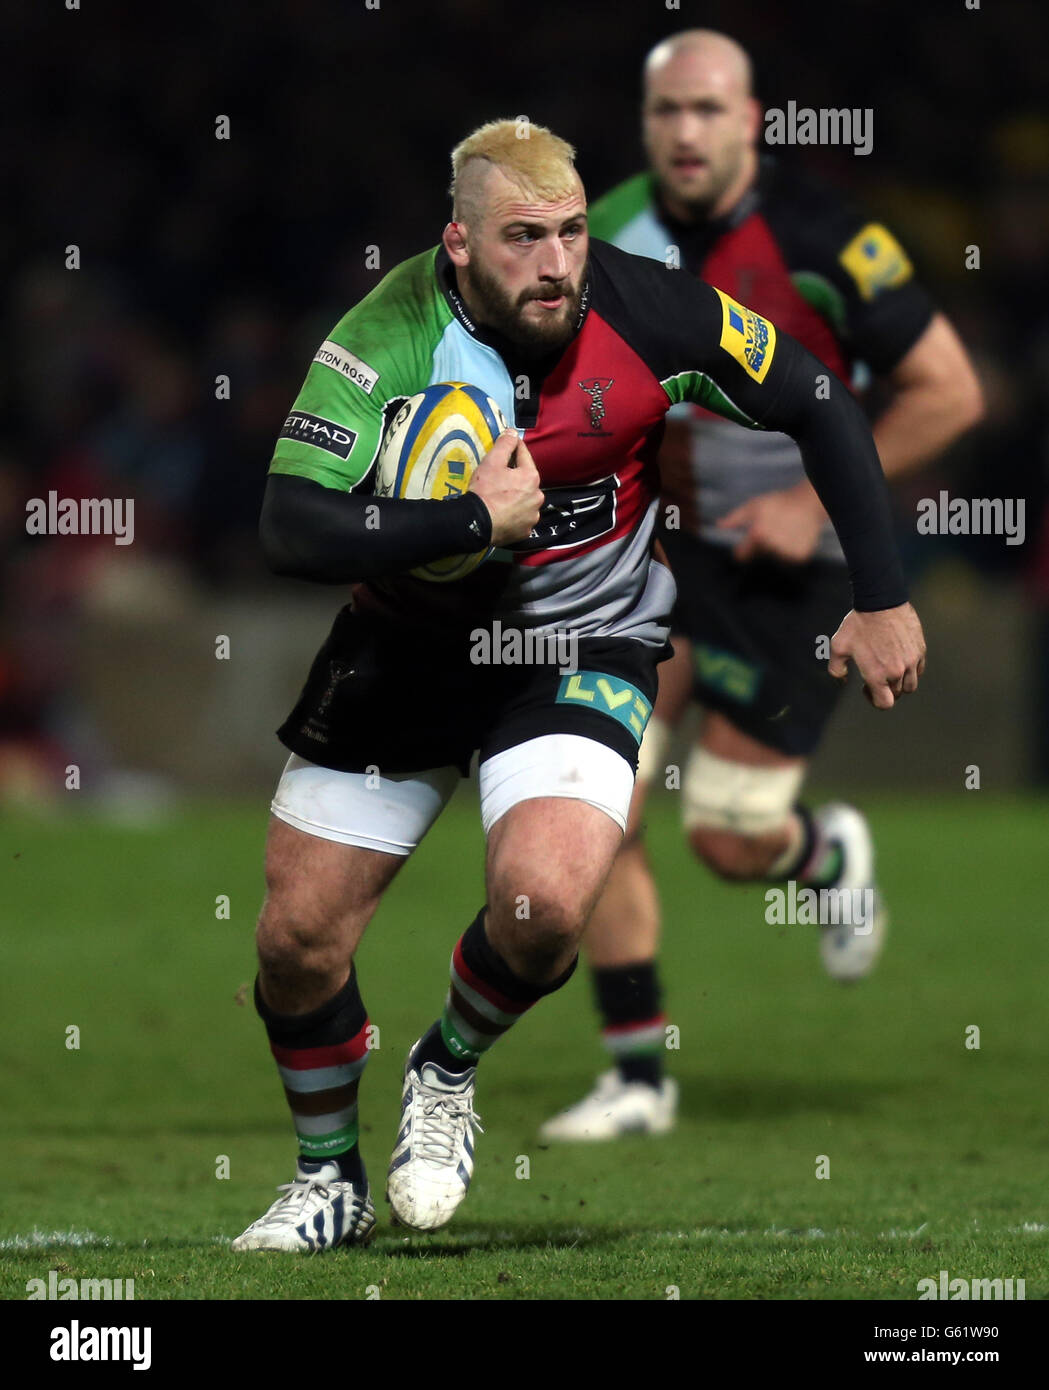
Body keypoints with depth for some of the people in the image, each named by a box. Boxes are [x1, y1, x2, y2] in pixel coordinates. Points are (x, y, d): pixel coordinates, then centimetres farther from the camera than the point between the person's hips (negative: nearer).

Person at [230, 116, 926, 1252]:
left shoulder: (647, 315, -19)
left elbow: (822, 411, -3)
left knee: (543, 903, -27)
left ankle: (447, 1071, 7)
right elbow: (291, 530, -30)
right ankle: (330, 1178, 29)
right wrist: (474, 520, -34)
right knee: (297, 936, 1)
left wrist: (881, 601, -1)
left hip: (580, 647, -1)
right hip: (407, 640, 1)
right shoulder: (388, 339, -22)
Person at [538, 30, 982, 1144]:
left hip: (785, 563, -4)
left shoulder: (822, 240, -16)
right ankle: (637, 1073, 2)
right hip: (651, 551, 4)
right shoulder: (609, 235, -3)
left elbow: (949, 392, -11)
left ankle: (829, 855, 33)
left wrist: (820, 499, -15)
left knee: (730, 842, -5)